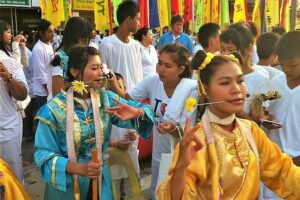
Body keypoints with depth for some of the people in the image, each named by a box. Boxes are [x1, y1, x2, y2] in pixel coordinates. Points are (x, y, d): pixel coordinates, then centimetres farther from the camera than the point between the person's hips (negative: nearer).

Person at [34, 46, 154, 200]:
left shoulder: (105, 98, -6)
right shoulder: (54, 110, -17)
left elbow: (142, 109, -6)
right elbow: (44, 154, -15)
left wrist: (137, 112, -30)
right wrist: (78, 168, -29)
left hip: (99, 179, 4)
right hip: (66, 184, -3)